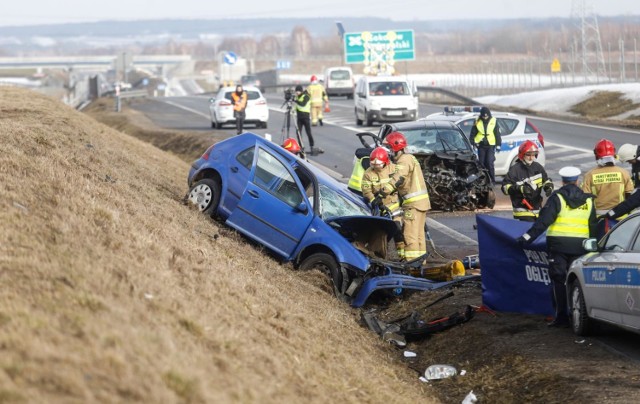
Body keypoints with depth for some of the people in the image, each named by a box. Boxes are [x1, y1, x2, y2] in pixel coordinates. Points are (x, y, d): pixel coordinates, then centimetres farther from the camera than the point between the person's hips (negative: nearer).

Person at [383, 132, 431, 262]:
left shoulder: (404, 160, -13)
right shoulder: (410, 158, 21)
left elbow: (397, 177, -30)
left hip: (413, 202, -10)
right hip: (422, 201, 10)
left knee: (410, 233, -11)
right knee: (419, 233, 14)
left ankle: (411, 261, -13)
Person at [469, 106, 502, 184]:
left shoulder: (493, 121, 1)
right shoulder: (478, 122, 5)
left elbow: (497, 134, 5)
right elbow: (473, 133, 10)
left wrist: (498, 145, 1)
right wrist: (472, 142, -1)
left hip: (490, 145, -3)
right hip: (481, 146, 3)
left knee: (489, 163, -12)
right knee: (482, 163, 4)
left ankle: (492, 180, -5)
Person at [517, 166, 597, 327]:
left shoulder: (557, 198, -4)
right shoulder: (588, 200, 11)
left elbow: (544, 220, -13)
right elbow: (593, 226, 15)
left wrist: (529, 236, -12)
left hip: (558, 244, -3)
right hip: (579, 246, 3)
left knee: (558, 280, 1)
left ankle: (561, 316, -2)